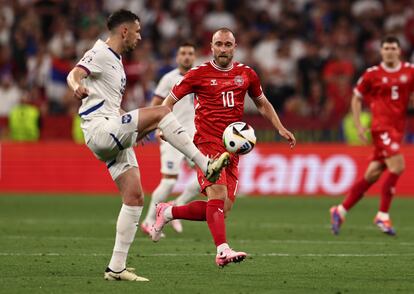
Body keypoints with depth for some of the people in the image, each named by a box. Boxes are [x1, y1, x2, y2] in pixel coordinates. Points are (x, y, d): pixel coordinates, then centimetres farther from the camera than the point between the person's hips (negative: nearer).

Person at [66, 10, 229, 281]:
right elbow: (74, 74, -25)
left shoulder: (116, 62, 24)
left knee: (135, 198, 2)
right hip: (99, 129, -10)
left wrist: (142, 128, 35)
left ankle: (116, 267, 3)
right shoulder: (100, 53, -5)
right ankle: (206, 165, -21)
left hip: (115, 138, 10)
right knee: (161, 112, -22)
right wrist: (77, 86, -48)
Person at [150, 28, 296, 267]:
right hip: (208, 144, -5)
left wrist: (280, 128, 15)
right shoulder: (199, 74, 1)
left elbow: (262, 103, 27)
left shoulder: (246, 74, 12)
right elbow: (169, 101, 7)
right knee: (218, 193, -25)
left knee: (223, 209, -1)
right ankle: (223, 250, -35)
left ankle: (168, 212, 19)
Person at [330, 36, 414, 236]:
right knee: (397, 166, -19)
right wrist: (358, 125, 1)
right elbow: (356, 98, 10)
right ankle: (383, 216, -10)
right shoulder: (373, 74, 0)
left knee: (372, 174, 5)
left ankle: (341, 211, 17)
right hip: (381, 126, -4)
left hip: (398, 128, 4)